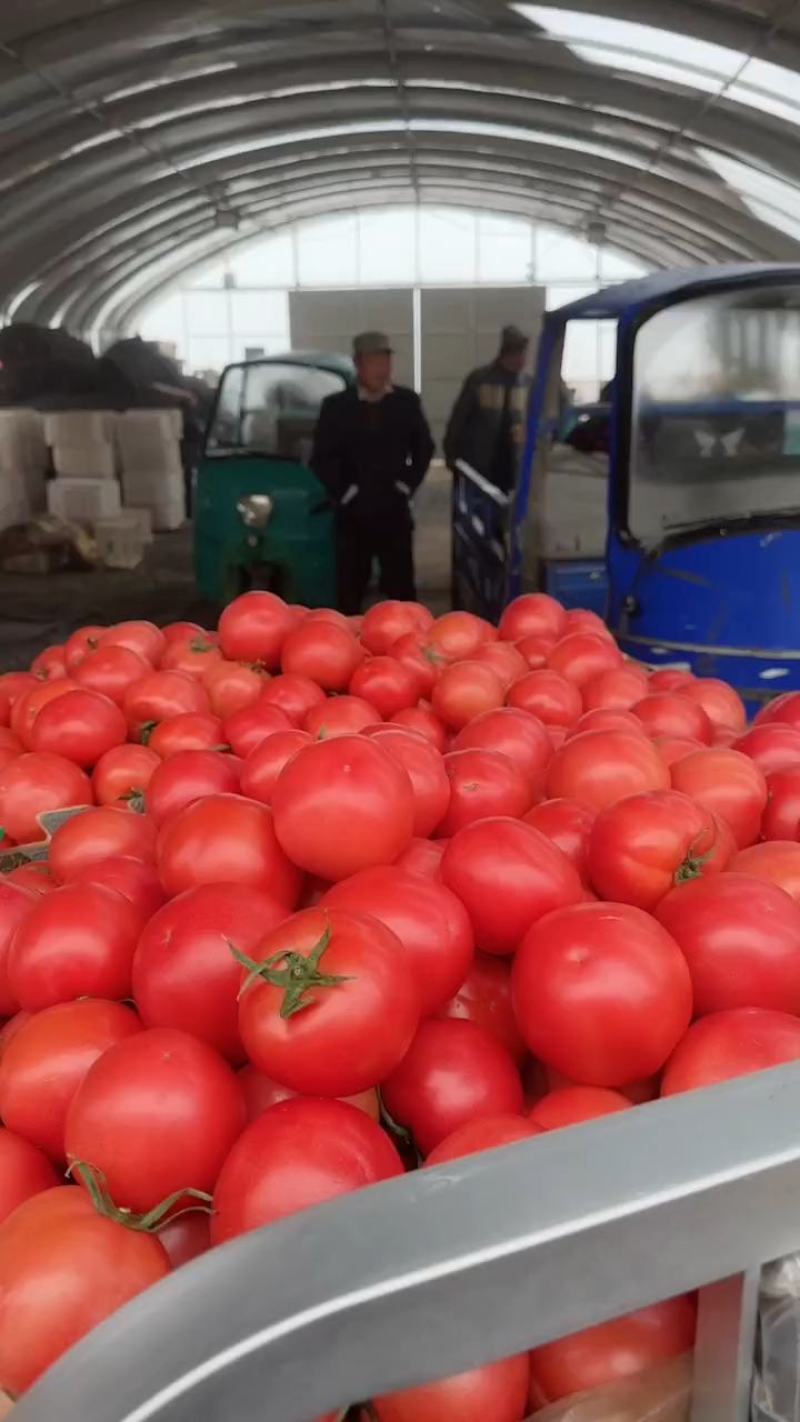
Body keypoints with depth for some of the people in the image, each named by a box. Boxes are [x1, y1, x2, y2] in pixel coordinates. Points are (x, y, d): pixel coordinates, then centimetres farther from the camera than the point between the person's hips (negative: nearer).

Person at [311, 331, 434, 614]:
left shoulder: (408, 402, 3)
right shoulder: (336, 406, -2)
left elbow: (424, 448, 11)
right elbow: (321, 459, -1)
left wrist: (406, 486, 1)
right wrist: (343, 493, -8)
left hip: (394, 511, 1)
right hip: (352, 514, -1)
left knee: (401, 586, 5)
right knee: (350, 588, 5)